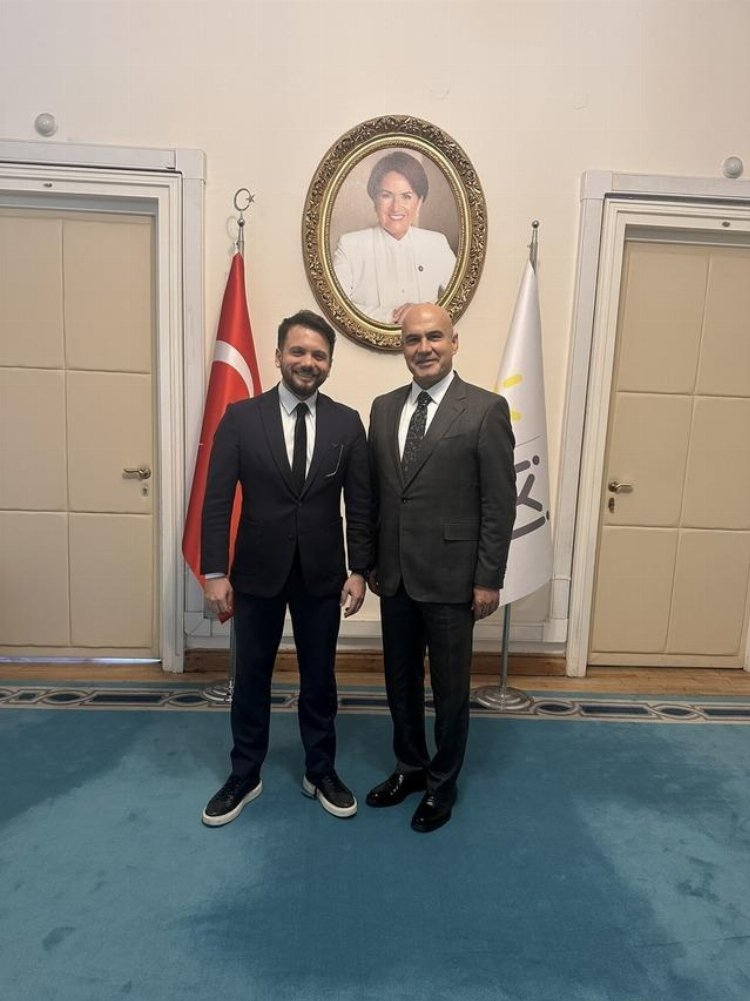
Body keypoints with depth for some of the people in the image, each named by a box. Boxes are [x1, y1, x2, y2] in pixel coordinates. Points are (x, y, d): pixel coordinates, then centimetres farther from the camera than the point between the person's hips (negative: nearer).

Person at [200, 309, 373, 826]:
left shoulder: (347, 423, -1)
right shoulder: (241, 417, -5)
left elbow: (360, 505, 0)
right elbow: (217, 501, -5)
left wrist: (360, 571, -4)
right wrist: (216, 573, -9)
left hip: (323, 574, 1)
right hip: (257, 571, 0)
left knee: (319, 678, 15)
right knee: (251, 677, 14)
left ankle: (321, 772, 35)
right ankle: (245, 776, 34)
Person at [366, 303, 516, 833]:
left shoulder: (486, 409, -9)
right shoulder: (384, 407, 7)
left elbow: (500, 503, -10)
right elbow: (376, 492, 10)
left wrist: (489, 580, -11)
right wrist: (373, 561, 11)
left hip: (450, 578, -5)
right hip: (395, 576, 5)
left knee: (450, 688, 12)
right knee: (400, 681, 19)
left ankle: (442, 783, 34)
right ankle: (410, 767, 41)